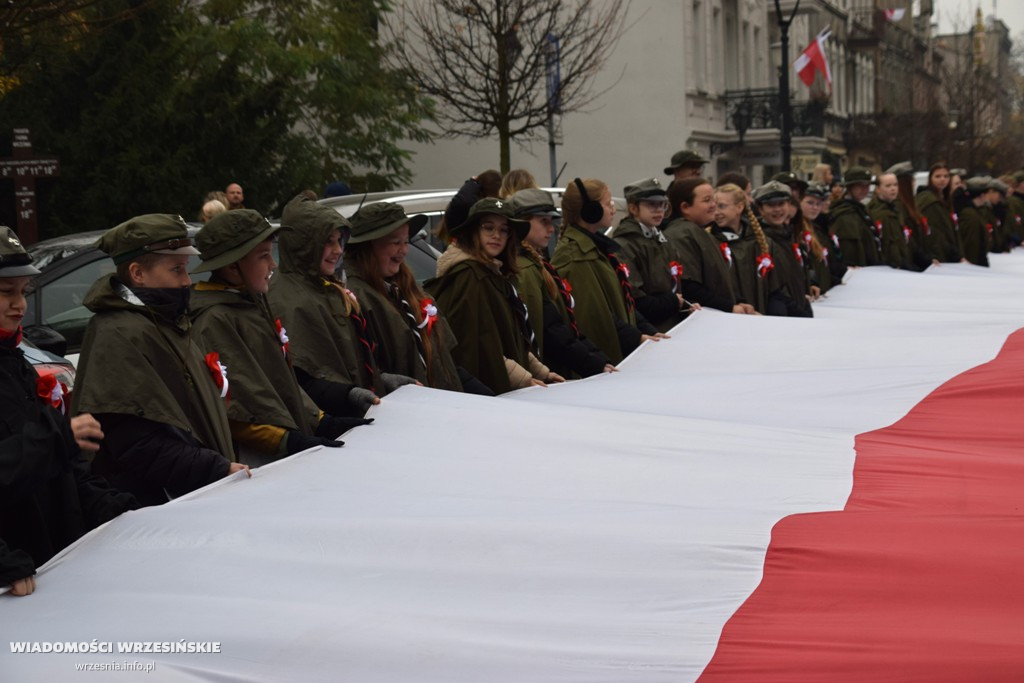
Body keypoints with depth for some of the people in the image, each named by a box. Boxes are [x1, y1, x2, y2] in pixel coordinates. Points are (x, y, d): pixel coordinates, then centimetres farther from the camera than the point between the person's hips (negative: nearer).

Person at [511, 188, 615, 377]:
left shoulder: (539, 265, 18)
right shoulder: (524, 271, -12)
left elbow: (570, 324, 16)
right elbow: (550, 331, -18)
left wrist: (601, 359, 6)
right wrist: (595, 365, -15)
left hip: (565, 374, 9)